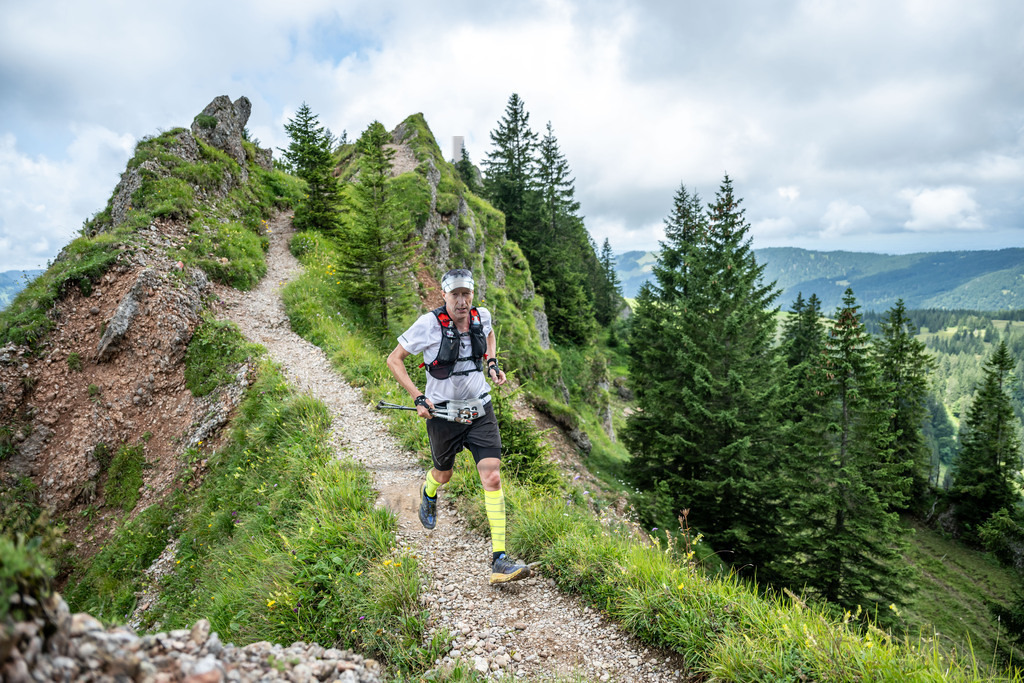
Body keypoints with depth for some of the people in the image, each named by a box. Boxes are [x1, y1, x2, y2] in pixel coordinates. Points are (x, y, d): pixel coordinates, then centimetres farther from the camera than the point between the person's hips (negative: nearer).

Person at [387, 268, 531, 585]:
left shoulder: (482, 316, -5)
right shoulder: (429, 324, -17)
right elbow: (394, 360, -9)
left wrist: (492, 363, 4)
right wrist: (418, 398, -18)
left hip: (480, 411, 2)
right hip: (443, 414, -2)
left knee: (492, 478, -12)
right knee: (444, 475, 20)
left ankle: (499, 561, -8)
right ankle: (428, 493, 61)